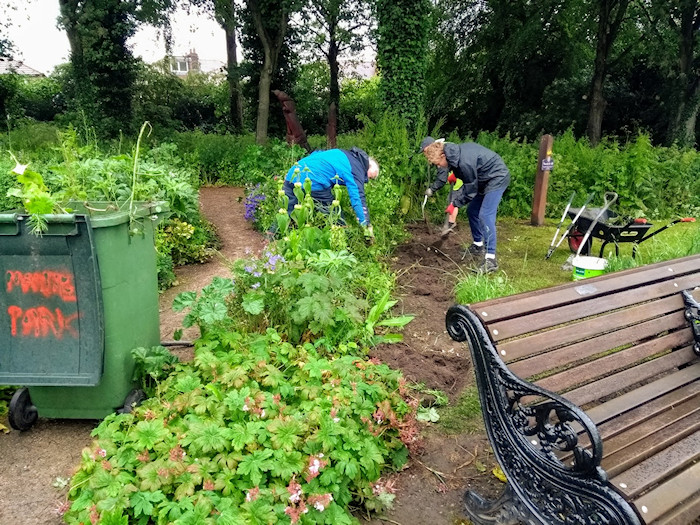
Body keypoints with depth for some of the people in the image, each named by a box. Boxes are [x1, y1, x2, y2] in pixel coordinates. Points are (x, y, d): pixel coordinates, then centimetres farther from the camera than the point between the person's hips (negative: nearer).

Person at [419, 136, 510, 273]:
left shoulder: (464, 162, -34)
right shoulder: (452, 153, -6)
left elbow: (470, 190, -22)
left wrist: (455, 203, -15)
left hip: (497, 178, -10)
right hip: (484, 180, 10)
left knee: (485, 215, -19)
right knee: (472, 211, 14)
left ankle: (490, 259, -21)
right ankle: (478, 246, 30)